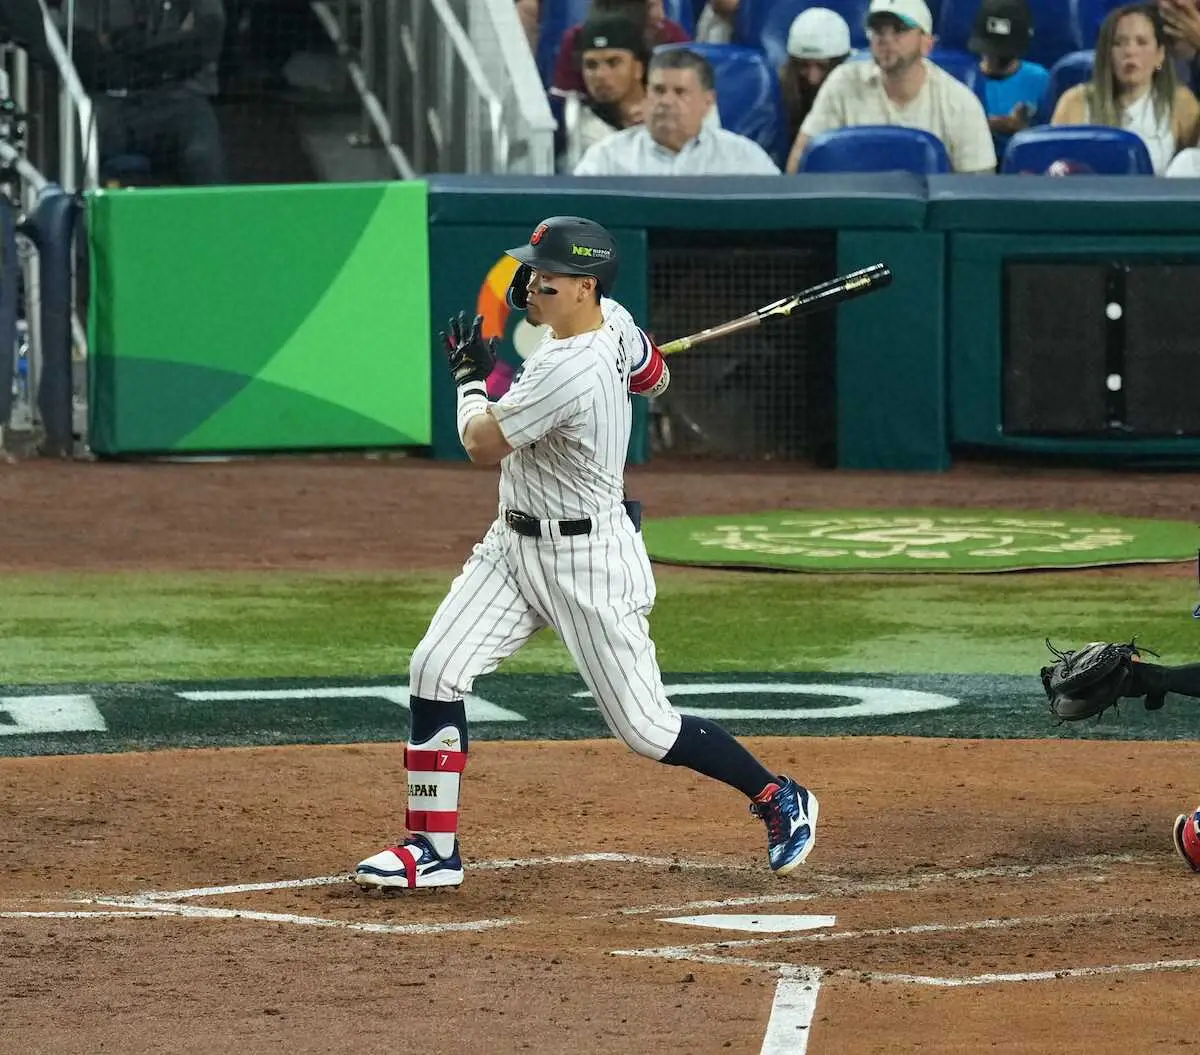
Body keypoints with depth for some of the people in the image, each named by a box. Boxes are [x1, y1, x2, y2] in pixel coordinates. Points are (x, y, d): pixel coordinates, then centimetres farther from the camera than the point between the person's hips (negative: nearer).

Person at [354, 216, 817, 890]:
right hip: (516, 542, 9)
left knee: (645, 727, -1)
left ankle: (780, 799, 20)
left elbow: (483, 446, -16)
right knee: (436, 669, -3)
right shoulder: (614, 322, -2)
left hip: (588, 559, -9)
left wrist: (472, 377, 0)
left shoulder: (566, 372, -29)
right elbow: (652, 376, 20)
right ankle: (434, 850, 2)